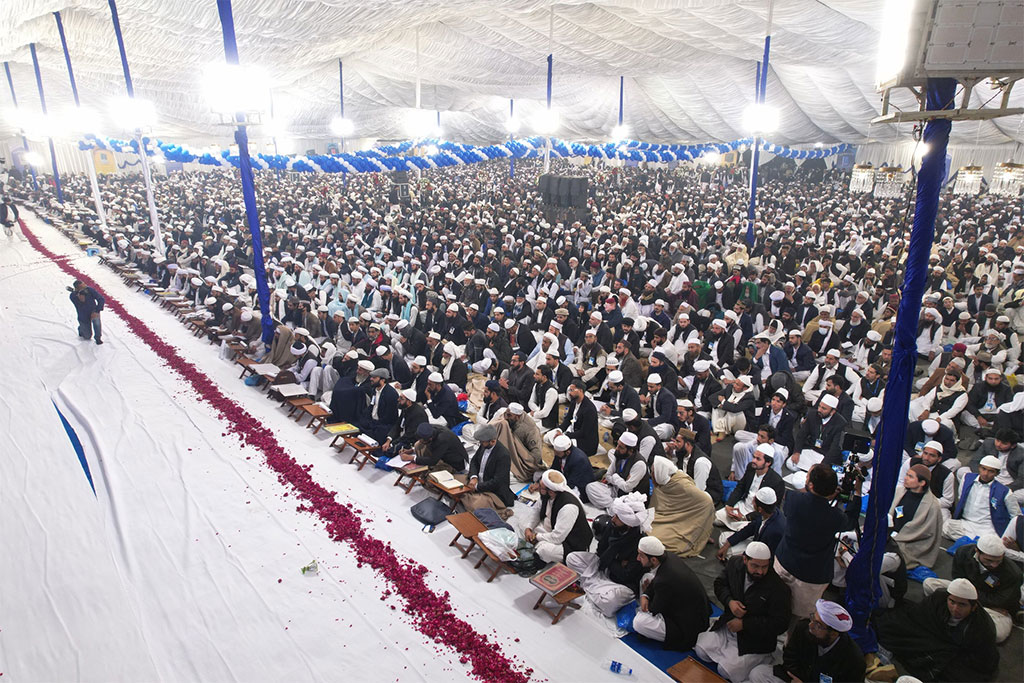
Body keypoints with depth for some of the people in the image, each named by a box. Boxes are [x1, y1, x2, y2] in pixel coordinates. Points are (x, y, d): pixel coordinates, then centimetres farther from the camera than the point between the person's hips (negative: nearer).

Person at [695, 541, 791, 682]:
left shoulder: (778, 588, -24)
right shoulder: (735, 563, -9)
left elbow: (780, 624, -21)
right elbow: (720, 583, 6)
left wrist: (744, 624, -21)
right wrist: (729, 601, -16)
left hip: (756, 640, -5)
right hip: (728, 625, 5)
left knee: (726, 671, -11)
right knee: (701, 650, -6)